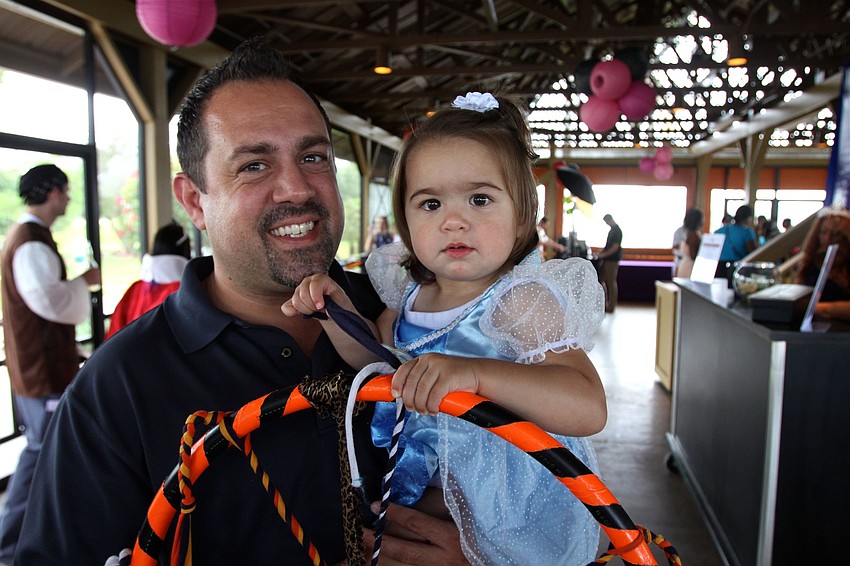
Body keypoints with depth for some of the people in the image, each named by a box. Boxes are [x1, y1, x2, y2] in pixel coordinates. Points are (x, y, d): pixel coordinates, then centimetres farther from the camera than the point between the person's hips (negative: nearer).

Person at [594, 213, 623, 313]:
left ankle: (611, 306, 3)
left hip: (612, 260, -10)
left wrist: (603, 255, -17)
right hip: (607, 259, 10)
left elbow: (615, 247, -21)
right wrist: (601, 252, 11)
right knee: (601, 279, 14)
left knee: (611, 282, -4)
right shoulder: (613, 229, 14)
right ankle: (604, 302, 23)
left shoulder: (617, 231, -16)